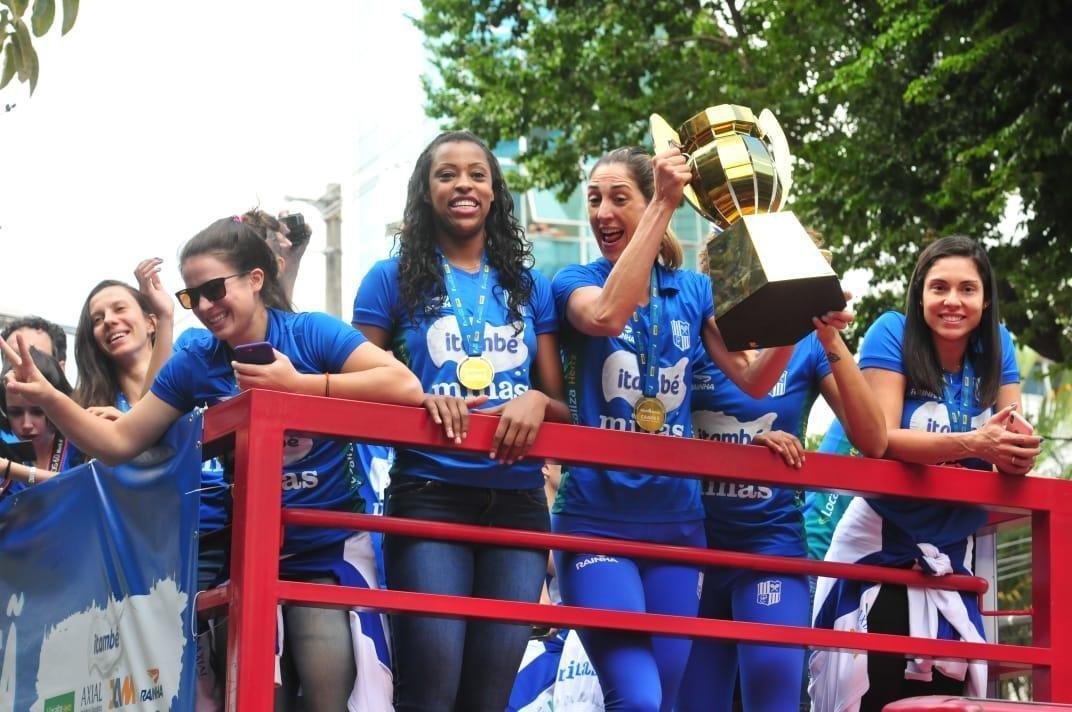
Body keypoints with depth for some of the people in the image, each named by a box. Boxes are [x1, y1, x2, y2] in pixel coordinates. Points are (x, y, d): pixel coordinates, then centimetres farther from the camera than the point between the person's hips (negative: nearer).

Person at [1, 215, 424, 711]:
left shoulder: (309, 333, -9)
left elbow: (406, 387, -21)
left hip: (329, 552, -4)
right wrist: (48, 398, -11)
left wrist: (298, 383, -22)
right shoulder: (194, 363, 3)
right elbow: (119, 442, 5)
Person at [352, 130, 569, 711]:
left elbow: (564, 407, 15)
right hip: (429, 498, -3)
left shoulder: (528, 287, 15)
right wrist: (418, 398, -15)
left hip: (518, 502, 3)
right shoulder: (392, 280, 6)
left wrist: (537, 402, -9)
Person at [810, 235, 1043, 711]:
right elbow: (880, 439, -21)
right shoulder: (893, 334, -11)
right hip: (881, 545, -4)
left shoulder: (996, 346, 2)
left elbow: (1009, 445, -2)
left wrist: (1016, 454, -28)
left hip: (951, 554, 4)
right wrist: (972, 443, -34)